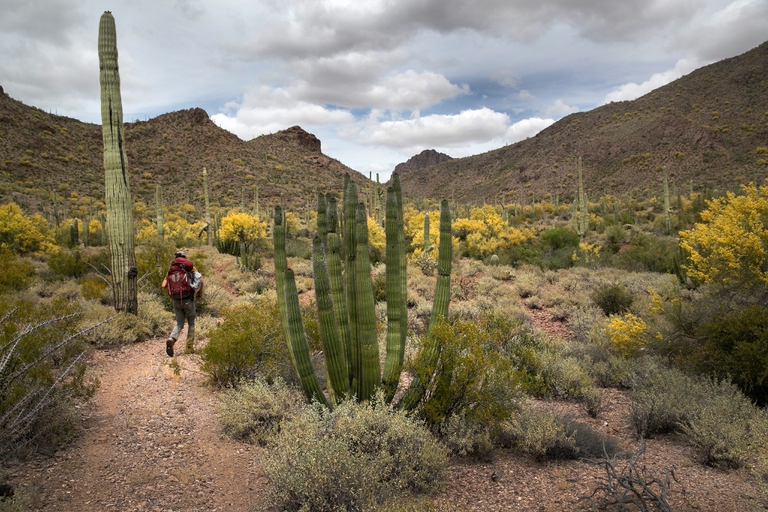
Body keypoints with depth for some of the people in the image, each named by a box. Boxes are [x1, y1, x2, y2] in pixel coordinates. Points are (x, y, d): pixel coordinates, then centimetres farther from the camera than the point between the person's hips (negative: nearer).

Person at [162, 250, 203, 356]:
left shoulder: (170, 271, 8)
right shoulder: (190, 266, 0)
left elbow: (163, 286, 1)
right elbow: (200, 281, -6)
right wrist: (200, 293, 10)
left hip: (176, 301, 2)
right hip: (188, 300, -2)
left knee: (179, 324, 12)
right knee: (191, 323, 14)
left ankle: (171, 340, -16)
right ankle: (189, 347, 10)